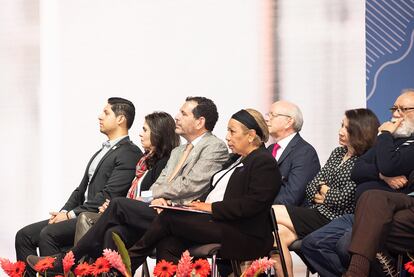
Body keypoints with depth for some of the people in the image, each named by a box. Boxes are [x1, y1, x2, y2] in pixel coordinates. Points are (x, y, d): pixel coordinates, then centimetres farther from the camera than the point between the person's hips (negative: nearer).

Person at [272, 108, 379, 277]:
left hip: (333, 219, -7)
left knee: (273, 212, -14)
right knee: (278, 234, -18)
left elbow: (343, 199, -14)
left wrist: (324, 193, 3)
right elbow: (311, 188, 16)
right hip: (316, 213, 7)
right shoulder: (338, 153, 17)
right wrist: (323, 190, -5)